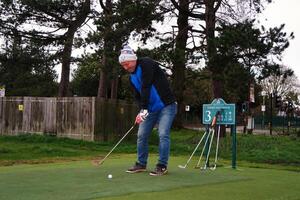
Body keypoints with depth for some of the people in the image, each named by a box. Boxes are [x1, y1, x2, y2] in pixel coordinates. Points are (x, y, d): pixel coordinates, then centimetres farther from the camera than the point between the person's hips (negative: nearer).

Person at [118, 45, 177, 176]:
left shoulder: (146, 64, -16)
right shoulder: (132, 77, 9)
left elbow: (146, 87, -23)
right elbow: (138, 95, 8)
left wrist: (144, 109, -25)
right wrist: (142, 110, -12)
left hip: (166, 105, -8)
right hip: (150, 108, 8)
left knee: (163, 134, -15)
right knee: (141, 135, 6)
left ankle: (162, 166, -7)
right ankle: (141, 164, 18)